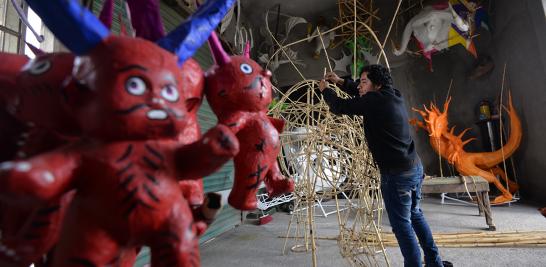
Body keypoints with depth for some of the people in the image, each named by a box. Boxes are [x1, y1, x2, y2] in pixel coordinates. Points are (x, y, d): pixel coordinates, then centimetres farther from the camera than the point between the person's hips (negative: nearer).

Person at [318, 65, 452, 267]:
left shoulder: (375, 100, -17)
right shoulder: (394, 96, 8)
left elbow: (340, 107, -9)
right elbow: (361, 95, 23)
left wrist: (325, 90, 8)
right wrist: (340, 82, 21)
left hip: (396, 174, -9)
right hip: (415, 167, 9)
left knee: (402, 224, 5)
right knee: (415, 214, 24)